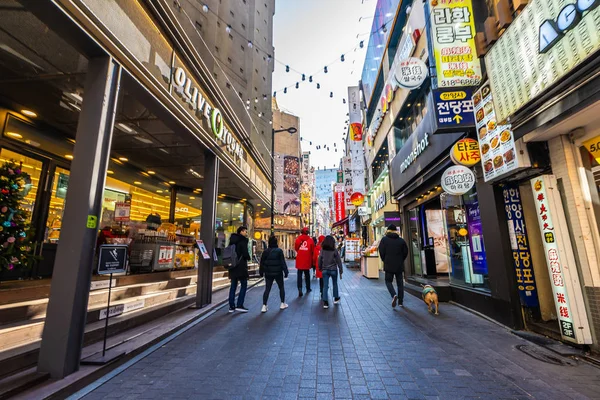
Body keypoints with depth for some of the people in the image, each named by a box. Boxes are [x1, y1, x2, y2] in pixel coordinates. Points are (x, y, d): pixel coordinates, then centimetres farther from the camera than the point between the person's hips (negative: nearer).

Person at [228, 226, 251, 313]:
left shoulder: (232, 240, 12)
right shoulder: (243, 240, -12)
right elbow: (245, 253, -18)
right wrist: (248, 258, 1)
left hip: (233, 265, 8)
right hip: (241, 266, -7)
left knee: (233, 285, 11)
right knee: (244, 285, 3)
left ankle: (231, 306, 14)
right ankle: (239, 305, 0)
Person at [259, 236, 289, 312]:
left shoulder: (266, 251, 0)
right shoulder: (279, 251, -9)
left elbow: (262, 263, 6)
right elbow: (283, 262, -10)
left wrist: (261, 272, 15)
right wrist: (285, 271, -4)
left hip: (268, 273, 3)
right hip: (278, 273, -2)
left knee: (267, 289, 7)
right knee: (281, 287, 15)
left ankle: (264, 306, 0)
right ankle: (283, 304, 22)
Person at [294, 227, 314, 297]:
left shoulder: (298, 239, -4)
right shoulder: (310, 240, -7)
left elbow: (296, 248, 7)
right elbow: (313, 251, -2)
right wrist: (311, 259, 15)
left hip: (299, 260, 0)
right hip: (307, 260, 0)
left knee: (299, 275, 4)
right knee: (307, 275, 16)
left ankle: (300, 288, -12)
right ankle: (308, 288, 26)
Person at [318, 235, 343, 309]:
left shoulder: (322, 250, -2)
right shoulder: (335, 251, -8)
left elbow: (319, 260, 3)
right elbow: (339, 261, -6)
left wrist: (320, 268, 16)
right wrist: (341, 271, 0)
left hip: (325, 270, 1)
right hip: (333, 270, -1)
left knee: (325, 286, 4)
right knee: (335, 284, 20)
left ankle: (325, 302, -1)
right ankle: (336, 299, 32)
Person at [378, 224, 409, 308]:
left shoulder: (384, 239, -3)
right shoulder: (401, 240, 4)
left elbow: (381, 251, -7)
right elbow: (405, 251, 3)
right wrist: (401, 260, 16)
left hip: (389, 264, -2)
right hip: (399, 265, 3)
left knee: (388, 281, 8)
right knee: (400, 283, 11)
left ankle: (394, 295, -17)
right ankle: (400, 302, 14)